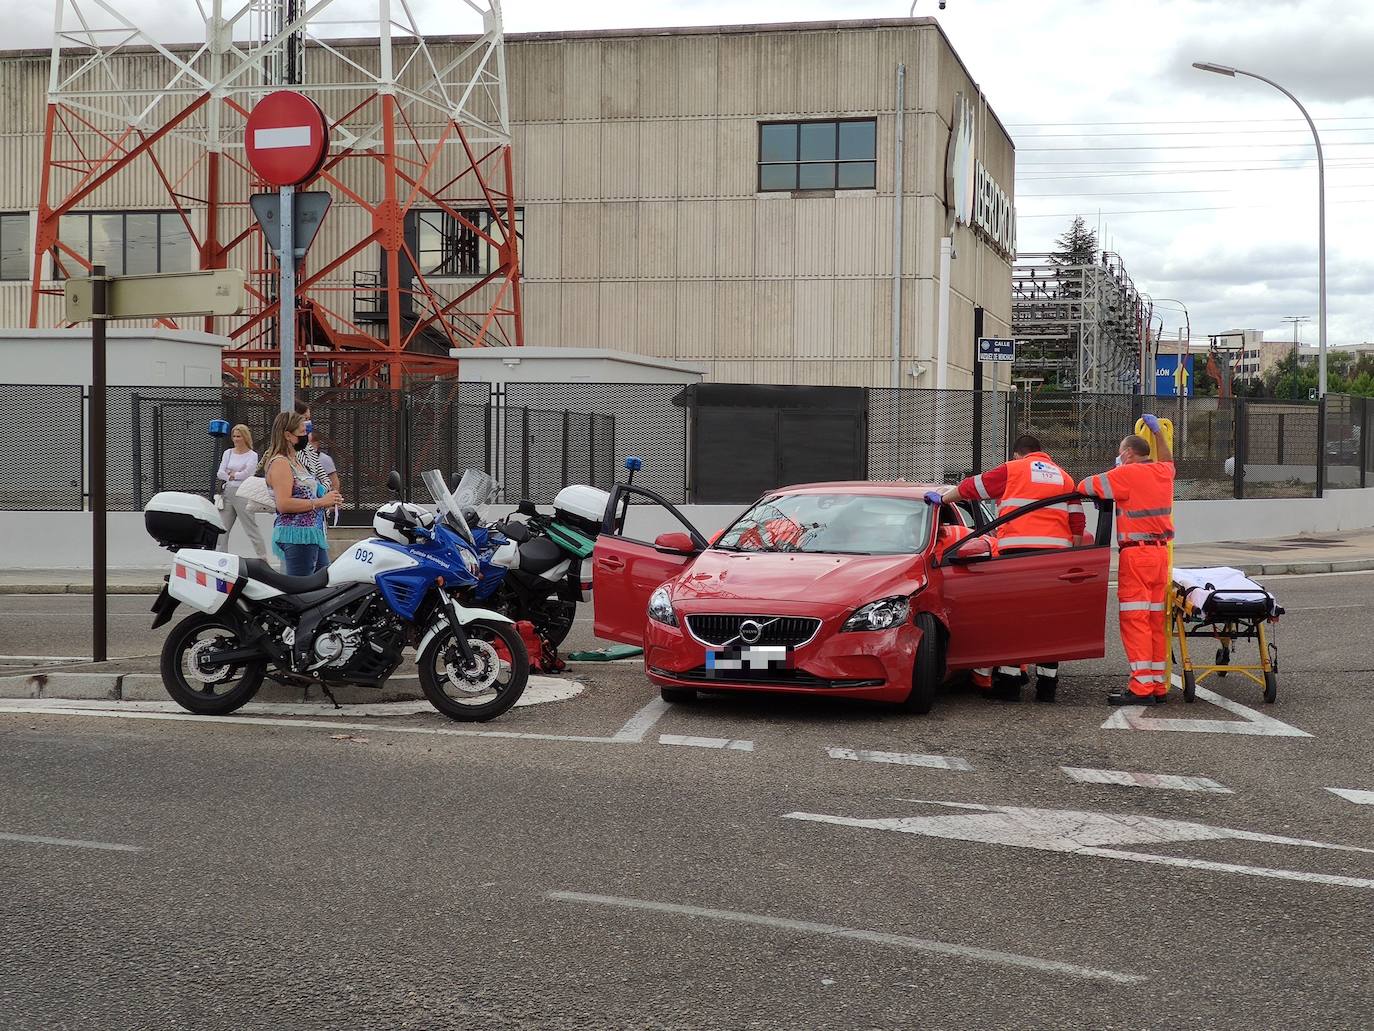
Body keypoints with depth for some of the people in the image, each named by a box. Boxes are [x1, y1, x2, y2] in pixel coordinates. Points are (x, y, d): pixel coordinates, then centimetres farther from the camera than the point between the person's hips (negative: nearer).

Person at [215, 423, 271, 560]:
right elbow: (220, 473, 3)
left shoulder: (252, 455, 1)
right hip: (228, 492, 5)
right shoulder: (228, 453, 14)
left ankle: (263, 558, -3)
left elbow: (247, 473, -14)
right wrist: (235, 476, -6)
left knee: (252, 528, -6)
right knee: (222, 528, 5)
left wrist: (232, 474, -3)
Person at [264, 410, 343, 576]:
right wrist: (320, 502, -18)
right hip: (296, 536, -11)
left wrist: (328, 501, 11)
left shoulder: (296, 461, 20)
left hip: (312, 535, 11)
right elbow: (283, 504, -21)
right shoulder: (280, 463, -11)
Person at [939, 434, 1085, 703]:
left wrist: (942, 498, 28)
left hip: (1018, 550, -4)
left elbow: (970, 488, 14)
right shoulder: (1064, 478, 21)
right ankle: (1047, 684, 8)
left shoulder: (1011, 470, 9)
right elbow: (1077, 525, 15)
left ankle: (1009, 682, 0)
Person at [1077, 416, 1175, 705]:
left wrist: (1102, 496, 11)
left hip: (1136, 553, -8)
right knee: (1156, 620, 10)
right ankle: (1158, 685, 12)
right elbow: (1167, 459, 38)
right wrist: (1157, 431, 45)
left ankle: (1142, 687, -12)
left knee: (1135, 619, -8)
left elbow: (1085, 486, -9)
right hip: (1161, 552, 8)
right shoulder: (1163, 472, 13)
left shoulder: (1127, 474, -9)